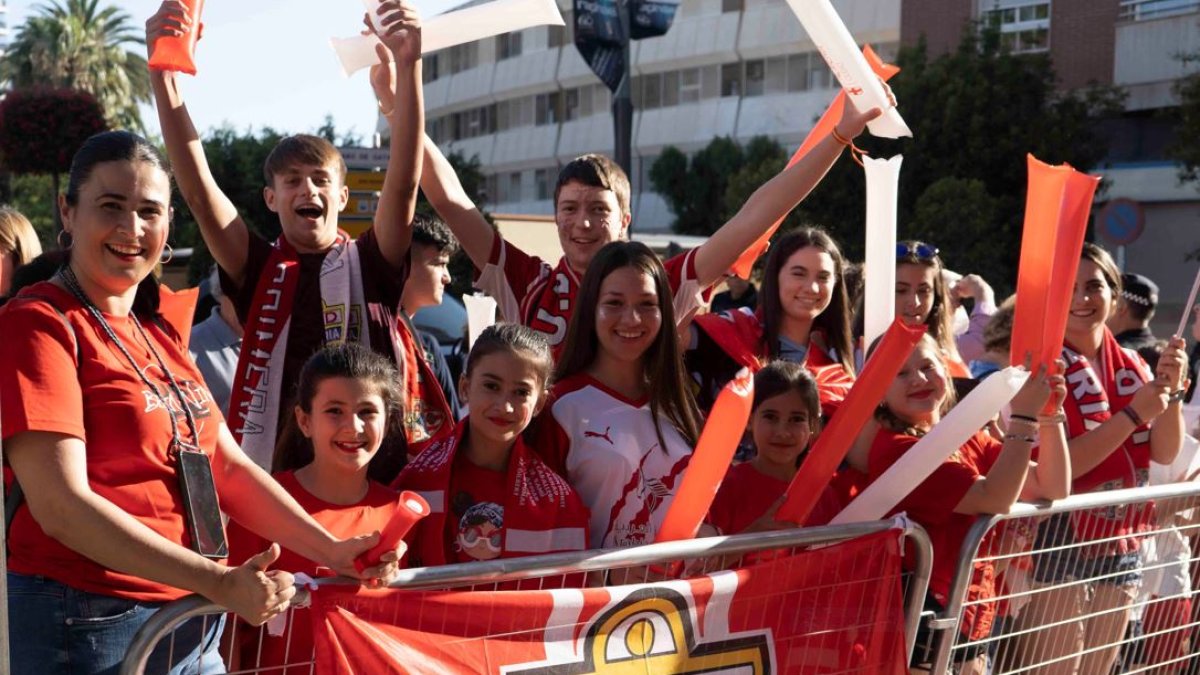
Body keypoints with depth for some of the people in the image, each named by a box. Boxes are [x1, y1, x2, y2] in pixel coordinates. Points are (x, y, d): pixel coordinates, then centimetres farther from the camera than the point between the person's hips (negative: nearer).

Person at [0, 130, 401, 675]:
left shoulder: (161, 337, 14)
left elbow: (228, 466, 12)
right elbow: (60, 504, -19)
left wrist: (331, 551, 0)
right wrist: (219, 583, -25)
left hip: (192, 628, 7)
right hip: (88, 627, -7)